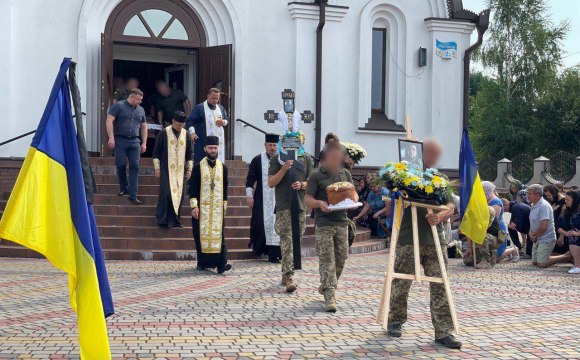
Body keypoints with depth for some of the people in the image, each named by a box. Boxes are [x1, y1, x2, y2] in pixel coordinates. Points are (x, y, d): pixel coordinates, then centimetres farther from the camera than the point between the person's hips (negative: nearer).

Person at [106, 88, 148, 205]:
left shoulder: (140, 110, 17)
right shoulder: (118, 106, 2)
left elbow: (144, 127, 24)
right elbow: (109, 121, -6)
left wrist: (144, 143, 15)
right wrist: (111, 138, -14)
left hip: (135, 142, 4)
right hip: (120, 140, -4)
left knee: (134, 166, -5)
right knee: (121, 165, -6)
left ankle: (133, 195, -6)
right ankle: (123, 188, 17)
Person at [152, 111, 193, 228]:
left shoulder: (186, 135, 8)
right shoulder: (164, 133, -2)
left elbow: (190, 153, 13)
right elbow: (156, 151, 0)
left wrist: (189, 169, 8)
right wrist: (157, 168, -5)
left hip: (180, 170, 4)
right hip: (166, 169, -4)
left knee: (179, 194, 1)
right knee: (166, 193, -12)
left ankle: (174, 220, 10)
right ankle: (163, 220, -5)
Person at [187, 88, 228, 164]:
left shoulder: (221, 108, 15)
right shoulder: (199, 108, 0)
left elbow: (226, 119, 23)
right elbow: (190, 120, -4)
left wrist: (223, 122, -2)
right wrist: (192, 133, -19)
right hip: (204, 141, -5)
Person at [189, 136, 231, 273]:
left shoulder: (223, 168, 9)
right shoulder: (198, 168, 2)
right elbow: (192, 189, 0)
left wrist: (225, 206, 12)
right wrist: (194, 206, -9)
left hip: (218, 208, 1)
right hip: (202, 207, -1)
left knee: (219, 234, -7)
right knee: (202, 235, 1)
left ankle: (221, 263, -13)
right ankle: (202, 262, 12)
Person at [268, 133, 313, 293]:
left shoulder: (306, 158, 12)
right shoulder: (277, 158, 3)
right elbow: (271, 183, -2)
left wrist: (302, 185, -9)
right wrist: (284, 169, -15)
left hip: (300, 205, 4)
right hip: (283, 206, -4)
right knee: (287, 242, -14)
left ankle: (285, 274, 23)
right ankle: (289, 277, -20)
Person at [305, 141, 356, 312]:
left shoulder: (345, 174, 12)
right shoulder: (316, 175, -2)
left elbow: (353, 194, 17)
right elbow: (308, 199, -4)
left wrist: (353, 199, -7)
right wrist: (320, 203, -24)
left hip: (341, 222, 5)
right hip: (323, 223, -5)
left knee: (341, 259, 9)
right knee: (327, 260, -9)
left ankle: (325, 287, 30)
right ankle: (330, 297, -10)